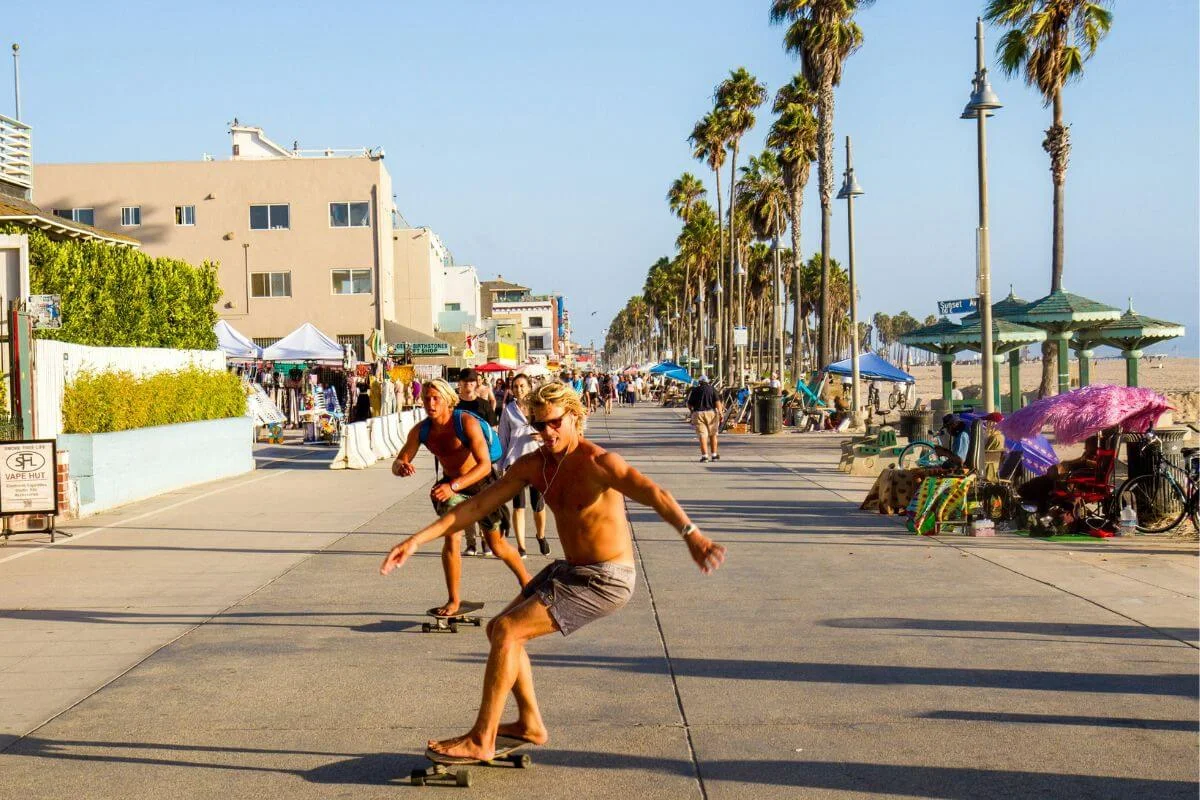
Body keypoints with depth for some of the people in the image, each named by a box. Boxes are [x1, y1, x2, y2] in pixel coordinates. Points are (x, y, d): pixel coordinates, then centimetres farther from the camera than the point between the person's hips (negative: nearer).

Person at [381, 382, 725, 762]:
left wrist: (691, 534, -56)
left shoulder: (597, 463, -22)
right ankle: (530, 723, 26)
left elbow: (653, 493, -38)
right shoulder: (533, 465, 1)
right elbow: (477, 505, 3)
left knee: (507, 631, -15)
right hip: (569, 569, 9)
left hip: (605, 580, -9)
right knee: (499, 629, 14)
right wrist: (418, 539, -3)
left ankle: (481, 740, -5)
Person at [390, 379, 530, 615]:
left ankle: (525, 578, 35)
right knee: (451, 536, -14)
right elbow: (397, 464, -14)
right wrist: (401, 467, -40)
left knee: (495, 543, 7)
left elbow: (484, 464, -36)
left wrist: (453, 486, -48)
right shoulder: (420, 431, -14)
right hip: (451, 485, 4)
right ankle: (453, 600, -1)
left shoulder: (467, 423, -29)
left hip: (481, 483, -4)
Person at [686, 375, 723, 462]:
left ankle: (704, 455, -13)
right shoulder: (712, 389, 2)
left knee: (702, 435, -3)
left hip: (698, 414, -1)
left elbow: (689, 404, 6)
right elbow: (717, 402, -8)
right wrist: (720, 413, -9)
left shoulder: (695, 390, 4)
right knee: (712, 435, 13)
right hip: (711, 412, 1)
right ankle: (714, 455, 18)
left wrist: (692, 411, 25)